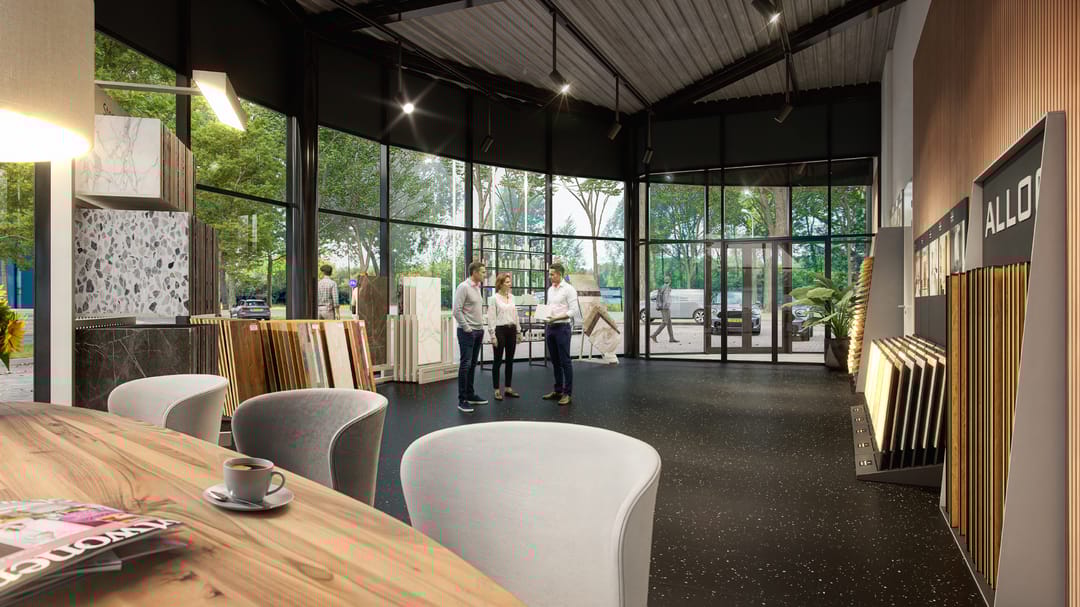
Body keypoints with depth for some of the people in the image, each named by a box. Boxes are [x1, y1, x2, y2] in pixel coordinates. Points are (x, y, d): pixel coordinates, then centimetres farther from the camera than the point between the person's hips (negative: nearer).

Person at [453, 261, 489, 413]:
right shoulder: (464, 287, -11)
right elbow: (457, 311, -17)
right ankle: (462, 400, -5)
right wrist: (467, 329, -16)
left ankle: (470, 395, 20)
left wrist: (481, 329, 14)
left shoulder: (477, 287, 14)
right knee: (465, 364, -8)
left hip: (478, 332, 8)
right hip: (467, 332, -8)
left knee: (473, 364, 12)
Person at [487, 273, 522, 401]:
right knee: (498, 360, 1)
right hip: (500, 330, -6)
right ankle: (497, 390, 7)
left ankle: (508, 388, 19)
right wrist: (493, 335, -16)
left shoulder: (512, 297, 10)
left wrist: (518, 331, 14)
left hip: (511, 330, 6)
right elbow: (491, 318, -11)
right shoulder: (494, 298, -9)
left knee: (510, 360, 10)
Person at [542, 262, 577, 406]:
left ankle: (568, 393, 1)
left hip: (562, 327, -7)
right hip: (550, 327, 7)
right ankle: (557, 390, 21)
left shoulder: (568, 289, -9)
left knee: (565, 361, -4)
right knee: (555, 361, 12)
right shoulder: (550, 289, 14)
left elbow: (573, 310, -14)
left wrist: (556, 318, -22)